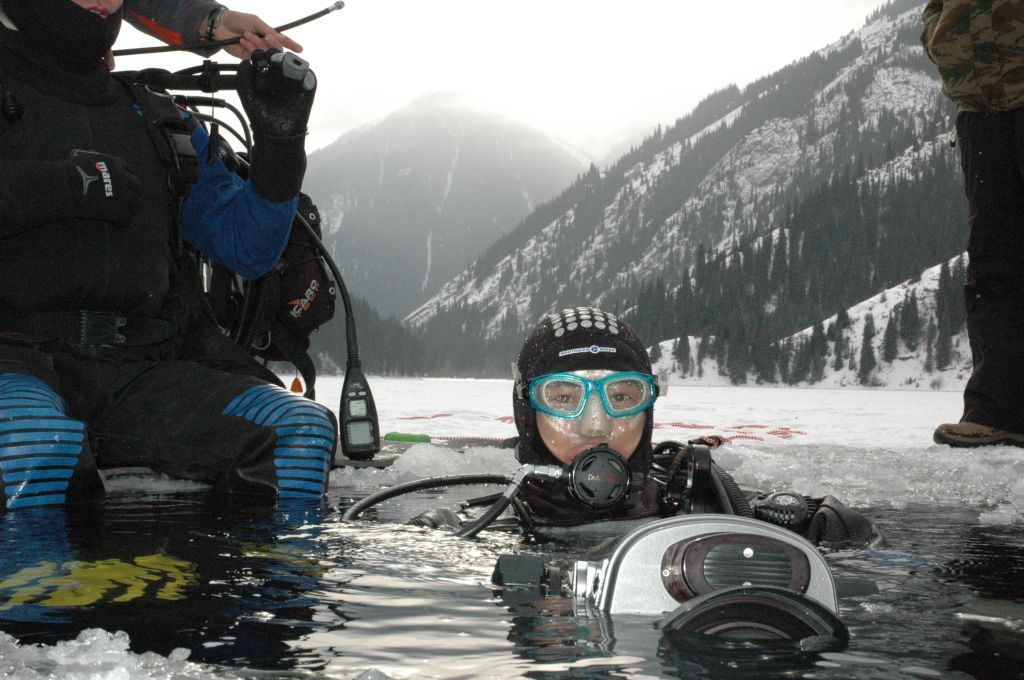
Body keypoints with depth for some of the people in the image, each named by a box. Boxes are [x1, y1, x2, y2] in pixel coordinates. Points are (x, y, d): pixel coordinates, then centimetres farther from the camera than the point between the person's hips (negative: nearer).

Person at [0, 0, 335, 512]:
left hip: (139, 374, 4)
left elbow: (247, 250, 20)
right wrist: (58, 185, -14)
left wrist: (279, 140, 6)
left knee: (304, 429, -19)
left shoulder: (161, 122, 24)